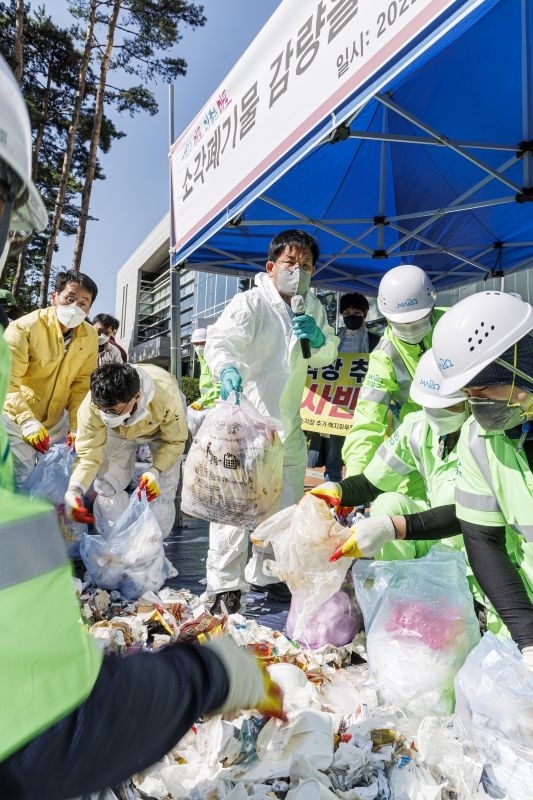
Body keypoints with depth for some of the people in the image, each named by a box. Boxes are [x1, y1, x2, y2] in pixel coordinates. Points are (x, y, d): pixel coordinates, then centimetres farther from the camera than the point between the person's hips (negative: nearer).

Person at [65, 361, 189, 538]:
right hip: (120, 432, 2)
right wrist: (74, 490, -49)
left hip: (162, 428, -2)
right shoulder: (91, 407, -39)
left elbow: (174, 441, -26)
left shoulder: (166, 396, -45)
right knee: (107, 484, -6)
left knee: (163, 489, -9)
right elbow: (88, 454, -31)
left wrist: (155, 472, -40)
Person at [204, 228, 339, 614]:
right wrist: (227, 368, -50)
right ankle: (224, 586, 7)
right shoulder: (250, 303, -12)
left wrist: (318, 338, -8)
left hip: (288, 422, 7)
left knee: (285, 502, 16)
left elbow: (327, 356, 15)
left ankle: (263, 574, 34)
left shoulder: (313, 307, 9)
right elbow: (221, 339, -28)